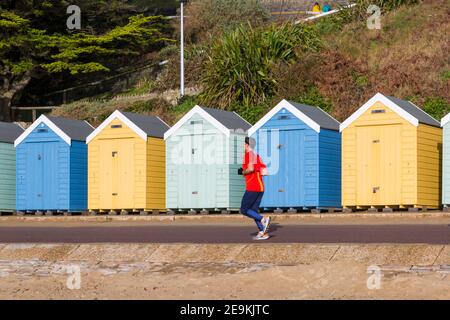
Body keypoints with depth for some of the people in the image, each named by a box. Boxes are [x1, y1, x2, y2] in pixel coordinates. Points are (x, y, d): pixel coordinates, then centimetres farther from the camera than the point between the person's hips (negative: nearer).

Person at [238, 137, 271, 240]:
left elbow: (250, 169, -22)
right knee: (254, 210, 11)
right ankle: (263, 232, 2)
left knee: (244, 210, -3)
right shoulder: (257, 156, 18)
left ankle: (263, 220, -16)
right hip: (261, 187, 9)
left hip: (252, 188, -9)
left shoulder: (248, 155, -8)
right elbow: (264, 172, 14)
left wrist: (242, 172, -5)